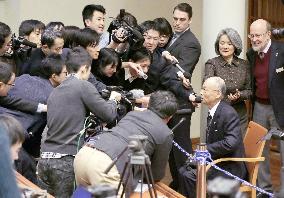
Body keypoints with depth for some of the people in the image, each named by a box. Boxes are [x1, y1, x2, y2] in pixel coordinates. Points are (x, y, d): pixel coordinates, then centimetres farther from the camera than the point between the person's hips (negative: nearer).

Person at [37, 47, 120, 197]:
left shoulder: (55, 91, 16)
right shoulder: (83, 86, -5)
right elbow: (109, 115, -5)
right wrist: (113, 100, 16)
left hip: (45, 158, 7)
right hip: (66, 161, -6)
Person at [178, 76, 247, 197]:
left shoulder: (228, 113, -20)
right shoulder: (212, 112, 8)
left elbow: (231, 143, -31)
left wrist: (205, 149, -23)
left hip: (231, 168, -9)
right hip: (215, 161, 9)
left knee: (189, 176, -19)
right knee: (182, 171, 0)